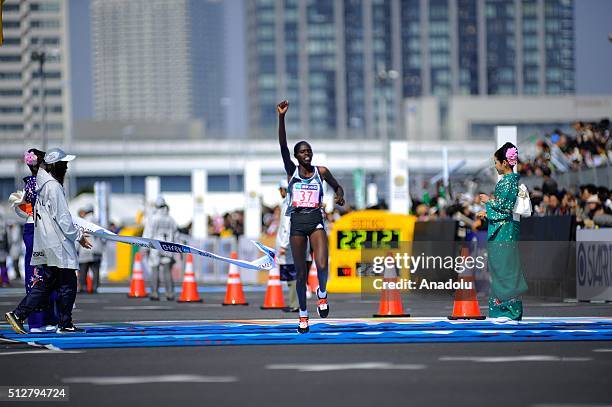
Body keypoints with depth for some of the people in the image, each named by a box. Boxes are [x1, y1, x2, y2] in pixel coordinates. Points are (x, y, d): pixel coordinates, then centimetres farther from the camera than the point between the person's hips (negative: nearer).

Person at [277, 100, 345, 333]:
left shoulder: (321, 172, 7)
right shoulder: (291, 171, 4)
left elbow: (337, 186, 20)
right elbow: (283, 147, -7)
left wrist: (340, 196, -5)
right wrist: (281, 117, -17)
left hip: (316, 221, 0)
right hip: (297, 222, 0)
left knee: (322, 266, -19)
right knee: (301, 272, 3)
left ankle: (322, 294, 14)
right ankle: (303, 315, 16)